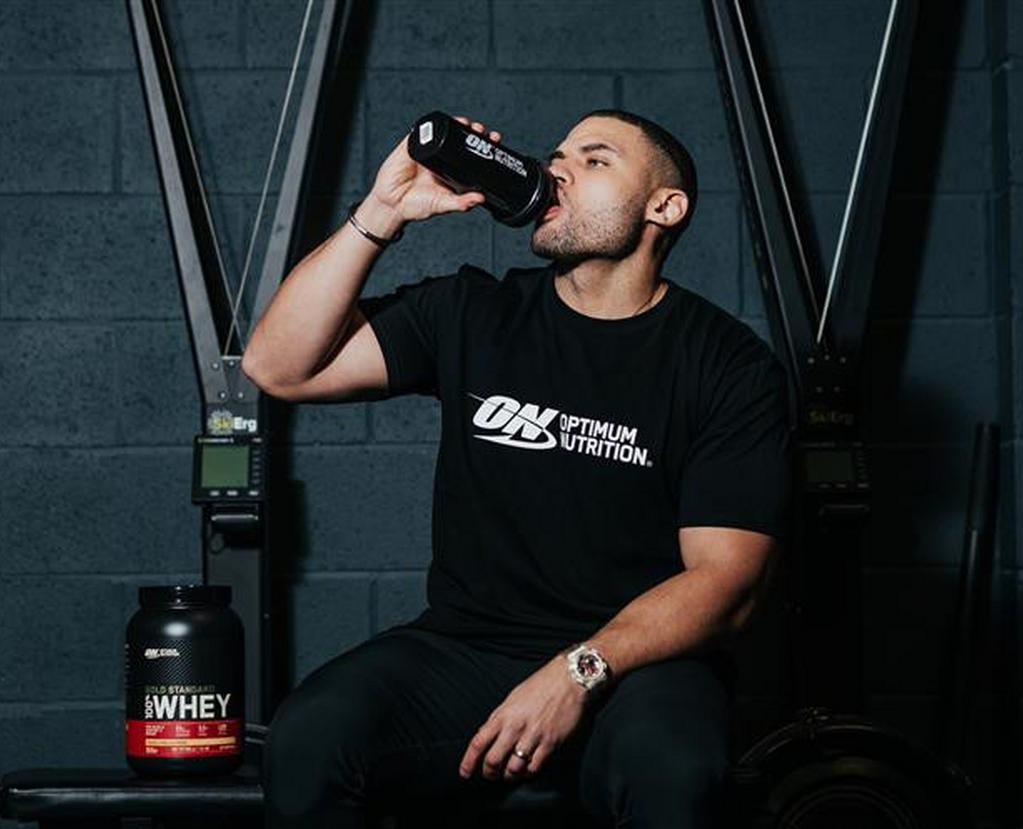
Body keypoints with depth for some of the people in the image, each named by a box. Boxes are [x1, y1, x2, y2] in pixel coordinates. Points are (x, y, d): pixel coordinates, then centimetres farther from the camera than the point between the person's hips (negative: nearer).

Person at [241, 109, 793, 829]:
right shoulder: (473, 315, 11)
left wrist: (578, 673, -21)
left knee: (670, 770, -37)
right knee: (307, 741, -27)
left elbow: (725, 579, -7)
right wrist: (381, 214, -5)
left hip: (635, 663, -2)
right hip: (462, 653, 3)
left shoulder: (732, 367, 1)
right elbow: (279, 366, 3)